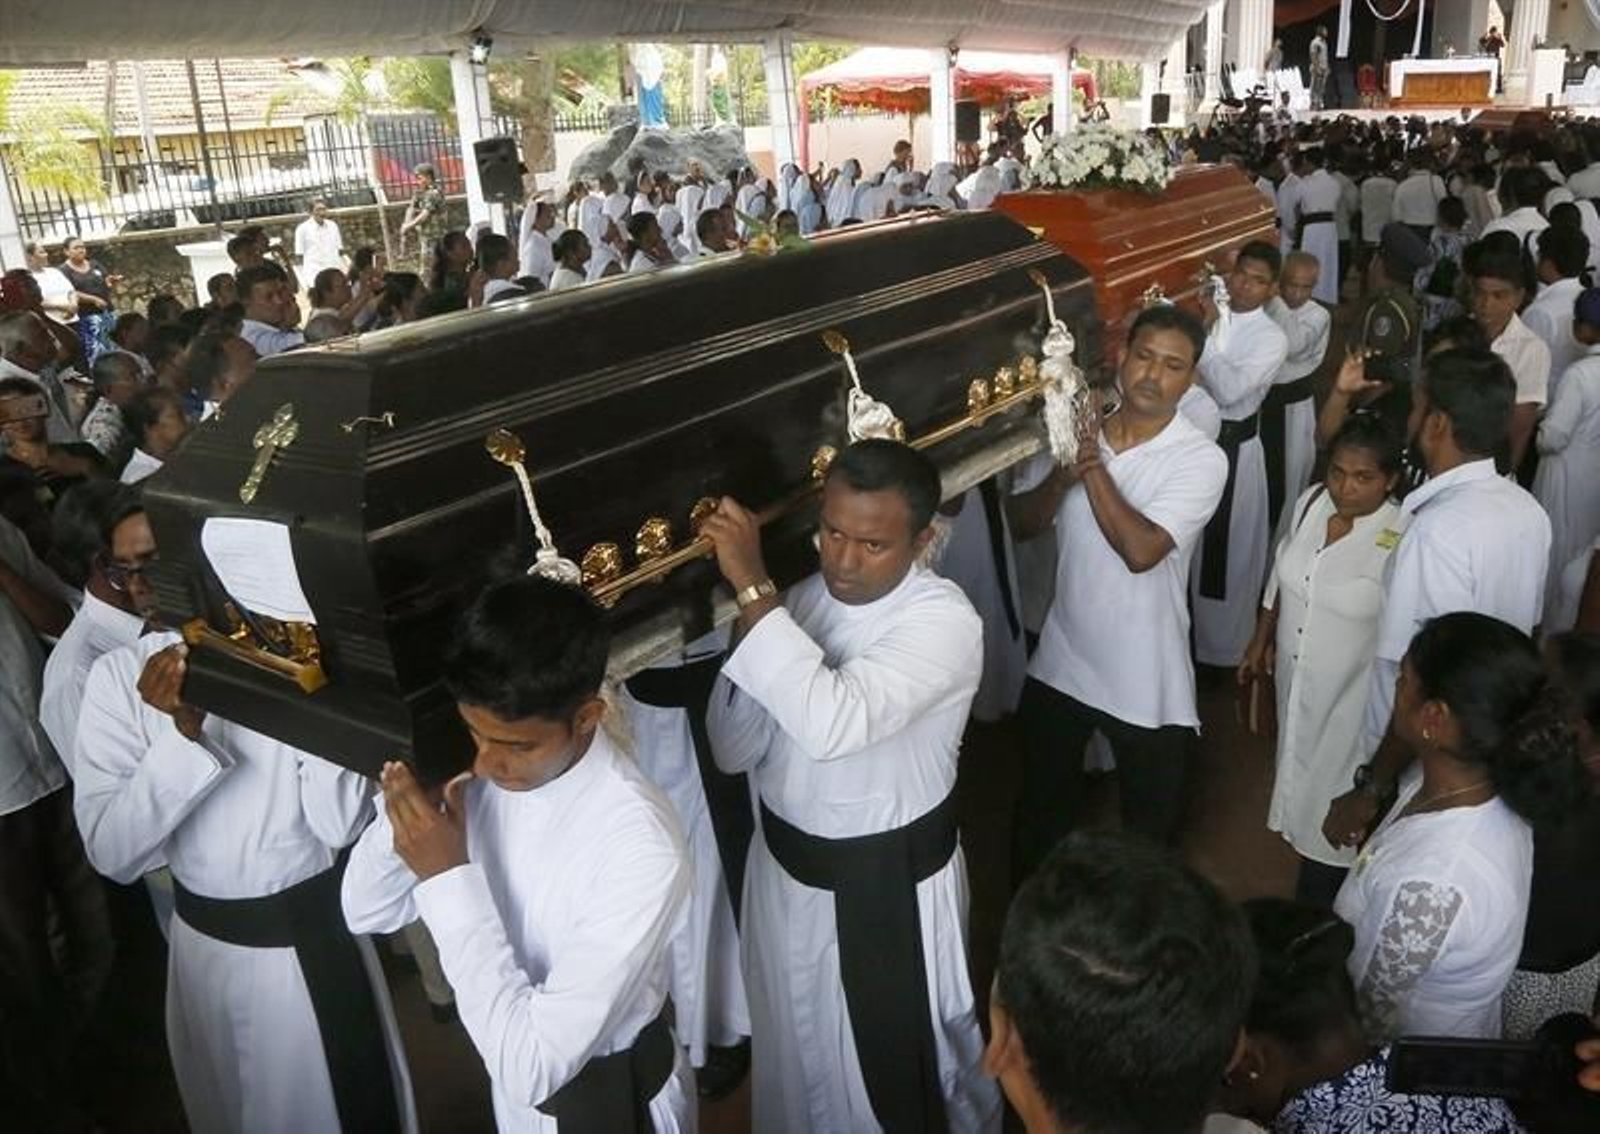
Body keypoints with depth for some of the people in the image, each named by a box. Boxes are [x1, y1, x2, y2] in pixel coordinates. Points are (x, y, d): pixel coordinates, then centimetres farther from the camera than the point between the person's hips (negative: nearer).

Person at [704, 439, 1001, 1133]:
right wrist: (748, 627, -22)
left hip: (891, 885, -5)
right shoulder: (805, 598, -4)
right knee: (796, 1047, 25)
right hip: (785, 869, 6)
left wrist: (751, 586, -37)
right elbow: (734, 751, -5)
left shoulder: (945, 621, -24)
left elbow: (834, 724, -41)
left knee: (902, 1057, 16)